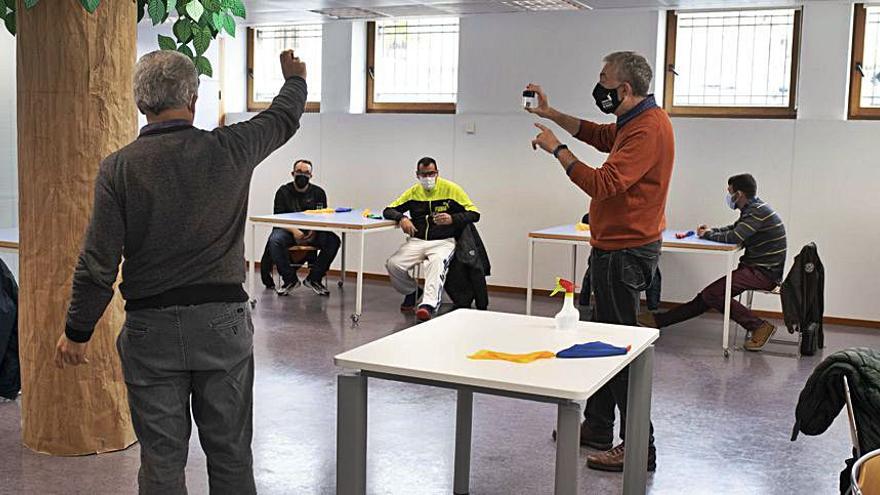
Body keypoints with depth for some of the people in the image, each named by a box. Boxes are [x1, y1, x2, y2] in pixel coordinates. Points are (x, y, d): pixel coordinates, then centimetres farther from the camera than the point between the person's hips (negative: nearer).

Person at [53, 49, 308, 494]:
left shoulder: (119, 167, -8)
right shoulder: (229, 150, -5)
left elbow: (98, 263, -8)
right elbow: (283, 119, 15)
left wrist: (77, 332, 5)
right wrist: (295, 78, 36)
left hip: (151, 328, -1)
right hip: (222, 323, 1)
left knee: (161, 458, 10)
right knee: (231, 454, 13)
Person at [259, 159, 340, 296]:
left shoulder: (318, 192, 7)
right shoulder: (283, 192, 3)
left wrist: (314, 231, -19)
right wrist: (294, 231, -23)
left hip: (313, 232, 1)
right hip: (288, 230, -1)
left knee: (333, 240, -26)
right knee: (275, 240, -34)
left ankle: (314, 278, -12)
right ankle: (290, 279, -16)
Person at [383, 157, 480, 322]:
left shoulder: (451, 189, 0)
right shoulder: (413, 192, 10)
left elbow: (474, 214, -2)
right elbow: (388, 211, 10)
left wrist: (452, 219, -20)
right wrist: (401, 218, -14)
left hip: (443, 241, -4)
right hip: (417, 241, 4)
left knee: (437, 263, -38)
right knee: (393, 264, -20)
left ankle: (429, 305, -48)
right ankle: (412, 291, 9)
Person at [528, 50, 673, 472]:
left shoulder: (649, 128, -20)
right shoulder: (638, 122, 11)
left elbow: (602, 184, -27)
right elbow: (598, 135, 29)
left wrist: (556, 149, -17)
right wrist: (552, 115, 21)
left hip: (625, 253, -11)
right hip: (615, 246, 11)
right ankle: (597, 427, 30)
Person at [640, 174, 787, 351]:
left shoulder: (759, 212, -17)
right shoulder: (752, 209, 14)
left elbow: (734, 237, -25)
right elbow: (734, 228, 30)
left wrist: (708, 234, -7)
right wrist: (712, 230, 11)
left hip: (765, 272, -10)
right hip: (755, 268, 10)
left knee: (712, 294, -20)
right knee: (708, 295, 6)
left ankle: (760, 327, -14)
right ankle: (660, 320, 9)